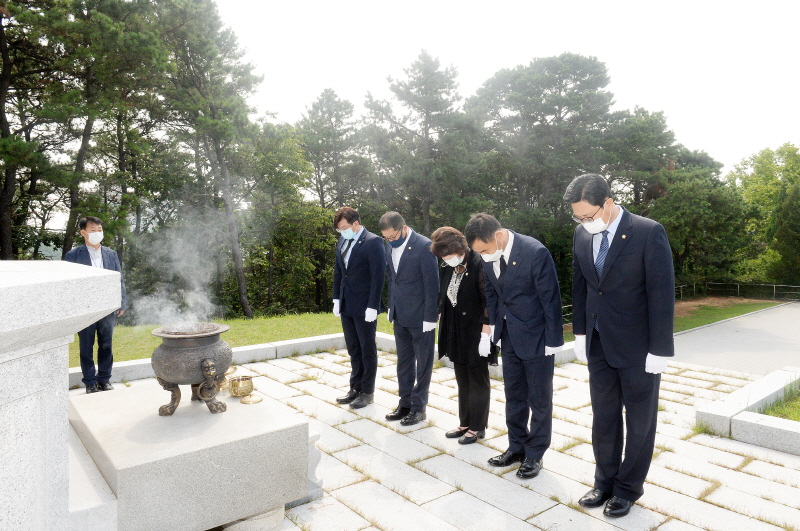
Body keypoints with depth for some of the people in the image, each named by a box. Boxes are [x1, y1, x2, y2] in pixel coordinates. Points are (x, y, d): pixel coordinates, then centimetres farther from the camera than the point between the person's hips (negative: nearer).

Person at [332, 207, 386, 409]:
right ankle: (355, 388, 27)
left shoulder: (372, 242, -13)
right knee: (353, 350, 15)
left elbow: (377, 276, -16)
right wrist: (337, 299, 10)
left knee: (368, 350, 7)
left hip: (364, 307, -7)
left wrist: (372, 306, -18)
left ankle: (367, 392, 19)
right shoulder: (342, 242, 10)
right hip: (346, 306, 7)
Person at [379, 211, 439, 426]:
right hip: (400, 315, 7)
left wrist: (430, 318, -16)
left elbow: (432, 284, -16)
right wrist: (391, 307, 12)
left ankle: (418, 408, 19)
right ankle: (405, 403, 28)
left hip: (420, 316, -7)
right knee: (403, 362, 16)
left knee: (423, 363, 7)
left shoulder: (424, 246, -16)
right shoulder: (390, 247, 5)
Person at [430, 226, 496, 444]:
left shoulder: (478, 265, -19)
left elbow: (488, 303, -18)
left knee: (478, 381, 8)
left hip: (476, 333, -7)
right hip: (456, 333, 7)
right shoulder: (448, 268, 2)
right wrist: (441, 323, 11)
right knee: (462, 381, 17)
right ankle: (465, 423, 31)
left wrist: (485, 335, -18)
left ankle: (478, 427, 23)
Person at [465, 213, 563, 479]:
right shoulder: (489, 256, -5)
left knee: (539, 400, 10)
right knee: (513, 397, 17)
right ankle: (516, 447, 34)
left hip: (536, 337, -6)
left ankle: (534, 454, 26)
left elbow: (550, 299, -17)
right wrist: (494, 327, 8)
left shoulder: (536, 252, -24)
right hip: (508, 337, 6)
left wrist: (553, 341, -13)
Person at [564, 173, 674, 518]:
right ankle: (605, 482, 31)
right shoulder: (582, 234, 0)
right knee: (603, 417, 14)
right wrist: (580, 334, 8)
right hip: (598, 344, 5)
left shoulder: (648, 232, -16)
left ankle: (629, 488, 28)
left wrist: (659, 349, -14)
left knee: (640, 421, 11)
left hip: (638, 348, -4)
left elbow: (662, 293, -15)